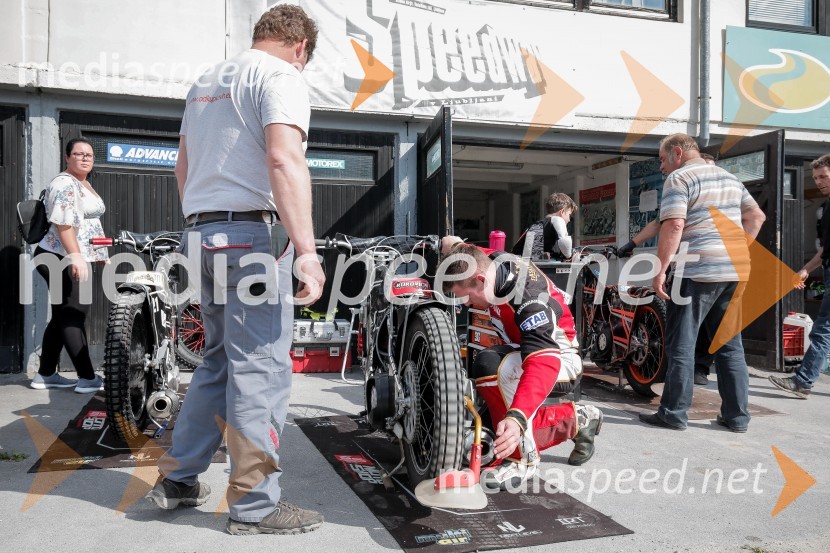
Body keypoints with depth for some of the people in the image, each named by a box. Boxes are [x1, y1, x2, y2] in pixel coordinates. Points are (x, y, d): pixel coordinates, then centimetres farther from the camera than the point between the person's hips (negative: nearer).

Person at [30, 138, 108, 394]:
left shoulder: (84, 184, 20)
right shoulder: (65, 184, -11)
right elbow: (63, 222, -23)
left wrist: (100, 254, 29)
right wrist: (75, 256, -31)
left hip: (82, 260, 10)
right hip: (65, 260, -10)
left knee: (62, 317, 12)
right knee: (73, 318, -8)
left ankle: (46, 375, 20)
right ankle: (88, 378, -7)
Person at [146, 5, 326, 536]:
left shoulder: (207, 80, 23)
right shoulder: (281, 75, -4)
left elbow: (183, 166, 27)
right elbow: (284, 160, -21)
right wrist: (306, 249, -25)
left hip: (204, 233, 9)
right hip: (253, 234, -9)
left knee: (221, 361, 17)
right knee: (261, 369, -4)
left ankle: (178, 478, 25)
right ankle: (254, 504, 4)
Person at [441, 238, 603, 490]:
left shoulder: (530, 298, -36)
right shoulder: (491, 261, -11)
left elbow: (543, 362, -50)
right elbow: (474, 254, 17)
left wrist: (516, 417, -62)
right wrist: (456, 248, -5)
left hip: (558, 359, -9)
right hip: (521, 349, 9)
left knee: (489, 364, -37)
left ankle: (522, 457, -21)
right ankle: (578, 420, 17)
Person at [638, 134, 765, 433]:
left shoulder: (679, 178, -5)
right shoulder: (729, 177, 20)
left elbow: (673, 225, -17)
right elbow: (756, 216, 18)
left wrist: (660, 271, -15)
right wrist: (737, 250, 16)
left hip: (698, 272, -7)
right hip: (737, 272, 8)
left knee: (681, 345, 0)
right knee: (730, 345, 12)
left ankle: (673, 413, 4)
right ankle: (737, 415, 15)